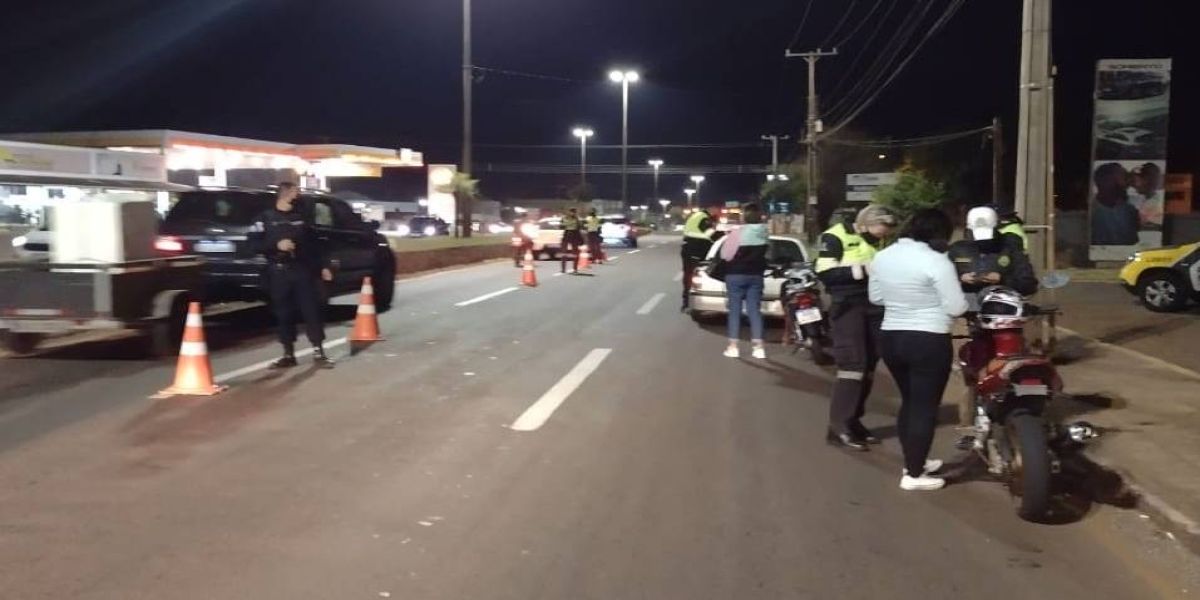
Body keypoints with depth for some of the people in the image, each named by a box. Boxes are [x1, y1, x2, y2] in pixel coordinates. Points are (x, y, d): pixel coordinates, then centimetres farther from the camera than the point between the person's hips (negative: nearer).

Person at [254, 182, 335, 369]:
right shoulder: (266, 218, 5)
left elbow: (314, 244, 17)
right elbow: (256, 245, -3)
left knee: (311, 309, -4)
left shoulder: (302, 217, 15)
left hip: (303, 270, 2)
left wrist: (323, 266, 11)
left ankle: (318, 352, -1)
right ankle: (288, 354, 12)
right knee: (284, 313, 3)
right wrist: (276, 245, -17)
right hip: (279, 272, -2)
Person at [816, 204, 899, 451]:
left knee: (868, 365, 9)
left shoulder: (878, 241, 14)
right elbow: (825, 273, -18)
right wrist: (862, 269, -22)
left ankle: (853, 420, 19)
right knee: (852, 363, -14)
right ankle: (839, 426, -11)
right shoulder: (836, 236, -8)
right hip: (847, 306, -8)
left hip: (874, 306, 8)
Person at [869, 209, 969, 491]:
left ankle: (913, 462, 30)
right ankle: (914, 475, 4)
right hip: (928, 341, -7)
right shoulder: (936, 261, -16)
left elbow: (876, 297, 15)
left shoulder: (882, 257, 5)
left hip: (890, 338, 7)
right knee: (925, 407, 1)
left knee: (909, 402, 20)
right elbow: (956, 307, -14)